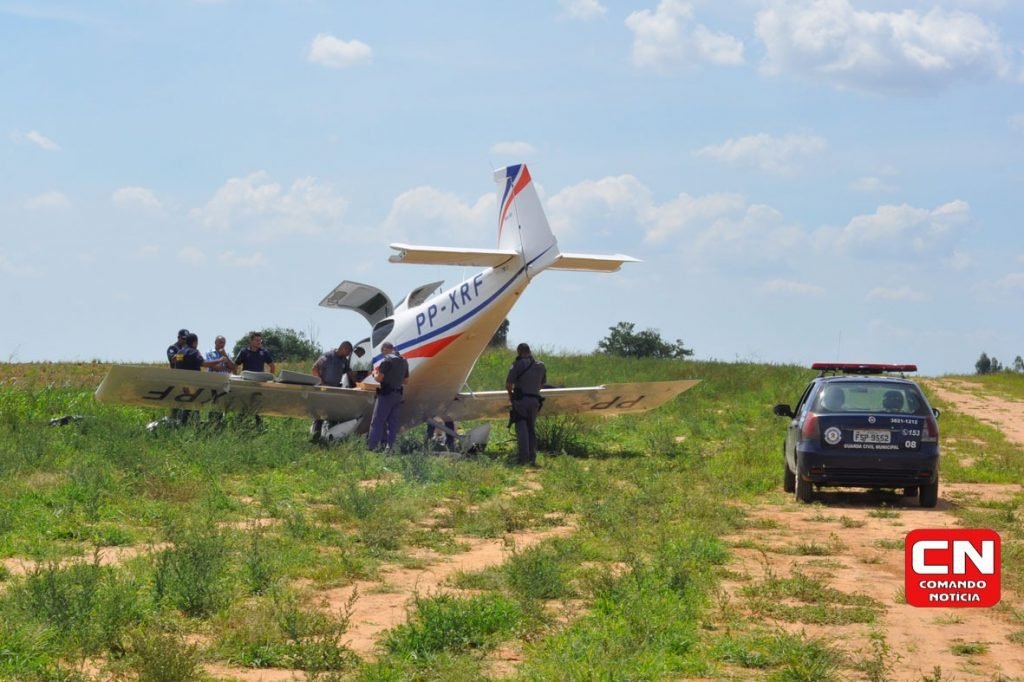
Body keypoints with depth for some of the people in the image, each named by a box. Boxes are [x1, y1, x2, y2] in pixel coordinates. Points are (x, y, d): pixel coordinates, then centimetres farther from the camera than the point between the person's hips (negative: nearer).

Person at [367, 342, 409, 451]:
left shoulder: (387, 360, -12)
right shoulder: (404, 362, 13)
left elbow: (379, 378, -16)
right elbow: (406, 381, 20)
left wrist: (375, 373, 4)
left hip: (386, 394, -7)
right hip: (398, 395, 7)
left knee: (377, 422, -5)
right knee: (393, 423, 8)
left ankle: (372, 447, -9)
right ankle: (390, 447, 5)